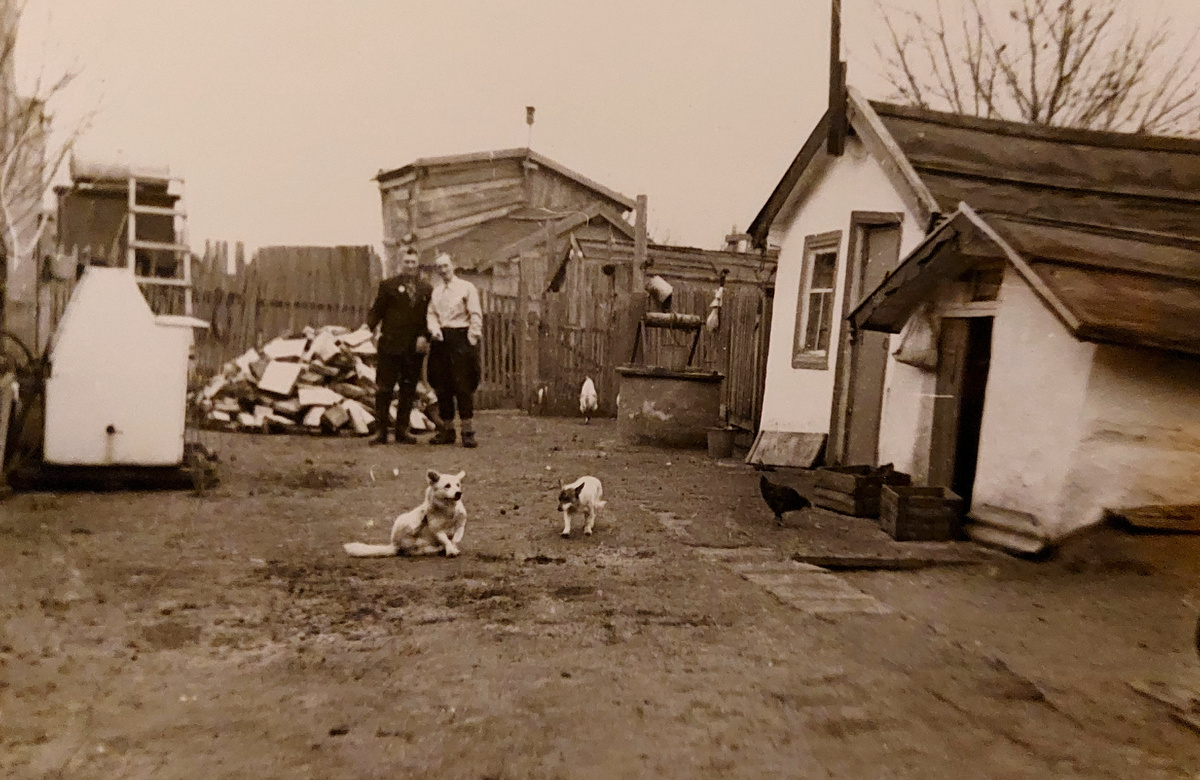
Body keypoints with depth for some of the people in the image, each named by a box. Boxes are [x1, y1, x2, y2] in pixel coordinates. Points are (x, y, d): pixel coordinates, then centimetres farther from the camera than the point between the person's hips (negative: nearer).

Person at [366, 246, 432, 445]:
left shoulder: (426, 289, 11)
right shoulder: (388, 285, 5)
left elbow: (430, 317, 10)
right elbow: (376, 311, 2)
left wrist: (425, 337, -5)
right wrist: (369, 327, -16)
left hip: (415, 348, 3)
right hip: (390, 345, -2)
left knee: (408, 390, 8)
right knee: (384, 389, -1)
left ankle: (402, 430, 17)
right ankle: (381, 430, 5)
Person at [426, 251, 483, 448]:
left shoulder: (466, 287, 2)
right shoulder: (434, 290, 16)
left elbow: (476, 315, -2)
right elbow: (431, 313, 13)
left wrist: (472, 339, -10)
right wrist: (434, 329, -7)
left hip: (460, 337, -5)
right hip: (440, 340, 5)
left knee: (463, 385, -8)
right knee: (442, 387, 6)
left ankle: (468, 431, -3)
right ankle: (447, 430, 16)